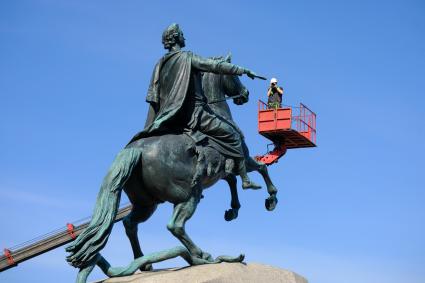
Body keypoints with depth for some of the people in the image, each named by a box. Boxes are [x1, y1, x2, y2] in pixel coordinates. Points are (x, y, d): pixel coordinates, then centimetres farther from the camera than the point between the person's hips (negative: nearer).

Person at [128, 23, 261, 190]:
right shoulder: (187, 57, -5)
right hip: (194, 112, -7)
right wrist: (243, 70, -1)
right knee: (232, 135, 0)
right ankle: (245, 179, -3)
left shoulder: (160, 64, 14)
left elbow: (153, 99, 14)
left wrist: (149, 130, 17)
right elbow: (216, 66, -10)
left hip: (170, 119, 7)